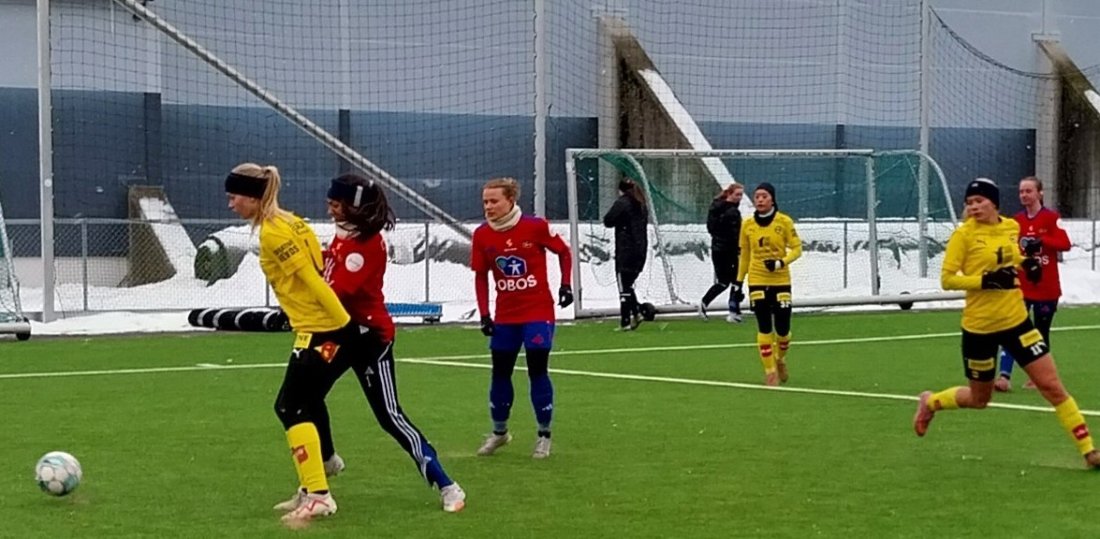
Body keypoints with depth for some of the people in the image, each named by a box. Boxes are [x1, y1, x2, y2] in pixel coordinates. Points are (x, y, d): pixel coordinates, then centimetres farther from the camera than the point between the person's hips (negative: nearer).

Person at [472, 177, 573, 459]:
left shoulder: (535, 227, -13)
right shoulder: (481, 235, -4)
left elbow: (564, 252, 2)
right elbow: (480, 276, 4)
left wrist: (566, 285, -8)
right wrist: (484, 315, -1)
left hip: (538, 312, -3)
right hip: (505, 316, 3)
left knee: (538, 370, -4)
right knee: (500, 372, 8)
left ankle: (544, 435, 10)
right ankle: (499, 431, 27)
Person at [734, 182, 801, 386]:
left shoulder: (784, 222, -5)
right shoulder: (747, 225, 3)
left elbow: (797, 249, -3)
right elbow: (744, 255, 11)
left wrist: (781, 262, -20)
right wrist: (738, 281, 10)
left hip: (781, 280, -1)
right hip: (757, 281, 1)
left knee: (782, 327, 1)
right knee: (764, 328, -4)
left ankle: (780, 359, 30)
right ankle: (770, 371, 3)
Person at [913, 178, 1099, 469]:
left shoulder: (1011, 227, 3)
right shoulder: (963, 234, -12)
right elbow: (947, 279, -13)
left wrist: (1027, 263, 4)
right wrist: (986, 280, -25)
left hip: (1016, 321, 3)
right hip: (979, 327, -3)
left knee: (1052, 386, -1)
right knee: (979, 399, 13)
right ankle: (930, 402, 42)